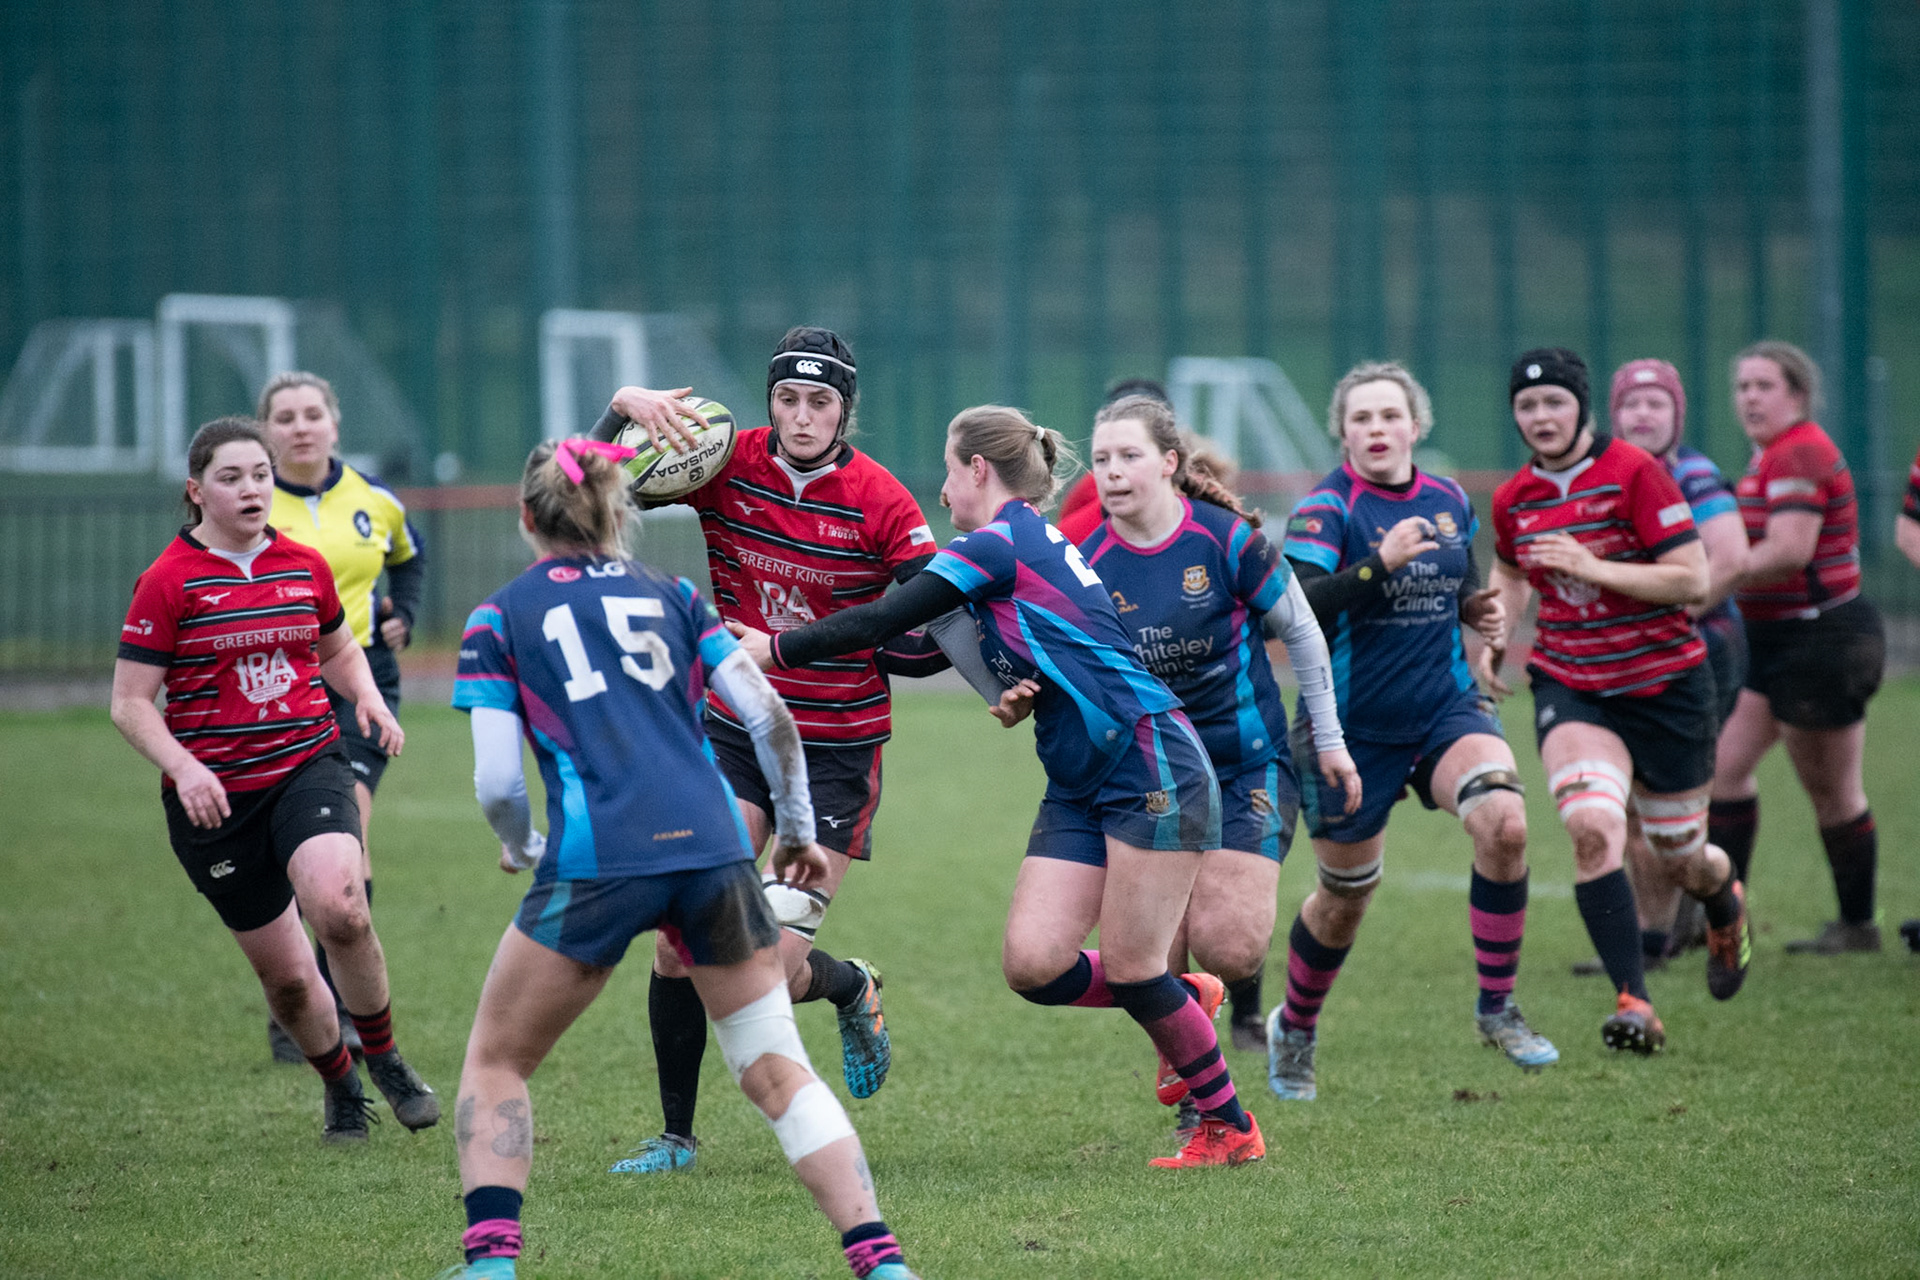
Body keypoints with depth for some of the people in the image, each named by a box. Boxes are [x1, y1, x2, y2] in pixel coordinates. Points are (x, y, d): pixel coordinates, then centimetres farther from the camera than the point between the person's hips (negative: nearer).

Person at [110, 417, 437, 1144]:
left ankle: (384, 1058, -5)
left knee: (338, 908, -28)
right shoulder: (169, 581, -6)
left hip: (308, 769, 1)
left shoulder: (305, 566, 6)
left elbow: (341, 651, 25)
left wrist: (368, 697, 3)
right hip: (215, 797, -1)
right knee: (284, 973, 3)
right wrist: (182, 767, -23)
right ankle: (341, 1089, 31)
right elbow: (130, 703, -7)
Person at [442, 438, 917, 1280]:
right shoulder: (671, 597, 18)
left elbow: (497, 782, 2)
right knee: (777, 1071, 10)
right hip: (711, 846, 3)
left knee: (494, 1063, 14)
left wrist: (521, 849, 22)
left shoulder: (500, 618, 10)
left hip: (596, 861, -3)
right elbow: (769, 718, 10)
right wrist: (796, 831, 23)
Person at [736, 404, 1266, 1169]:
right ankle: (1183, 999, 19)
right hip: (1081, 787, 9)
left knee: (1130, 968, -6)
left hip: (1152, 767, -9)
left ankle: (1230, 1126, 8)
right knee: (1033, 963, -2)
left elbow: (880, 622, -11)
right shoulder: (1034, 542, 18)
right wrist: (1024, 696, 2)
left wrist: (776, 649, -1)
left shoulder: (995, 546, -11)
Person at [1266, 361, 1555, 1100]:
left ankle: (1497, 1007, -9)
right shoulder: (1326, 510, -12)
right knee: (1346, 898, 8)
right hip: (1352, 729, -3)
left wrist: (1478, 609, 1)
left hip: (1446, 708, 3)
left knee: (1504, 823, -24)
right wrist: (1379, 563, -33)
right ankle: (1293, 1032, 36)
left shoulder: (1450, 504, 5)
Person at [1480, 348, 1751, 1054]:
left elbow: (1692, 579, -17)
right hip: (1570, 686, 3)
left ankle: (1727, 907, 49)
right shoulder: (1513, 499, 3)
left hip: (1665, 682, -3)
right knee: (1591, 827, -24)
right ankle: (1634, 1003, -24)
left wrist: (1592, 567, -25)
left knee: (1681, 855, 10)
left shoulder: (1634, 473, -13)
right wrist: (1498, 633, 6)